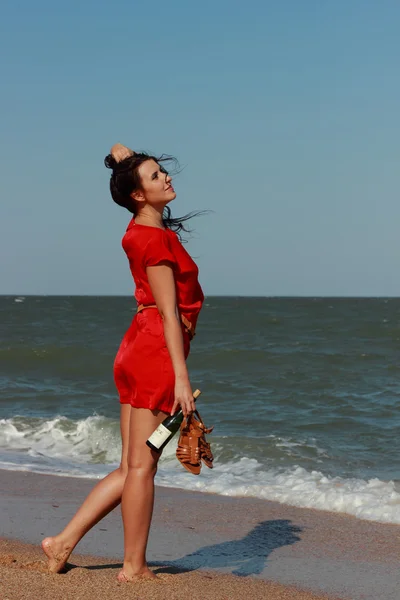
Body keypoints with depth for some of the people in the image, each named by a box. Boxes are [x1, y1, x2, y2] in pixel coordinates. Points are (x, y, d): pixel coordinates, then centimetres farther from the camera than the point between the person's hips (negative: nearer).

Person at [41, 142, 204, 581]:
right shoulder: (156, 239, -14)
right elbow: (169, 313, -20)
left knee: (130, 468, 13)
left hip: (138, 348, 9)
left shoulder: (143, 229, 12)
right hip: (157, 352, -9)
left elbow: (120, 151, 33)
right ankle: (134, 567, 6)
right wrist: (181, 376, -22)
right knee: (141, 465, -2)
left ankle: (63, 543, 15)